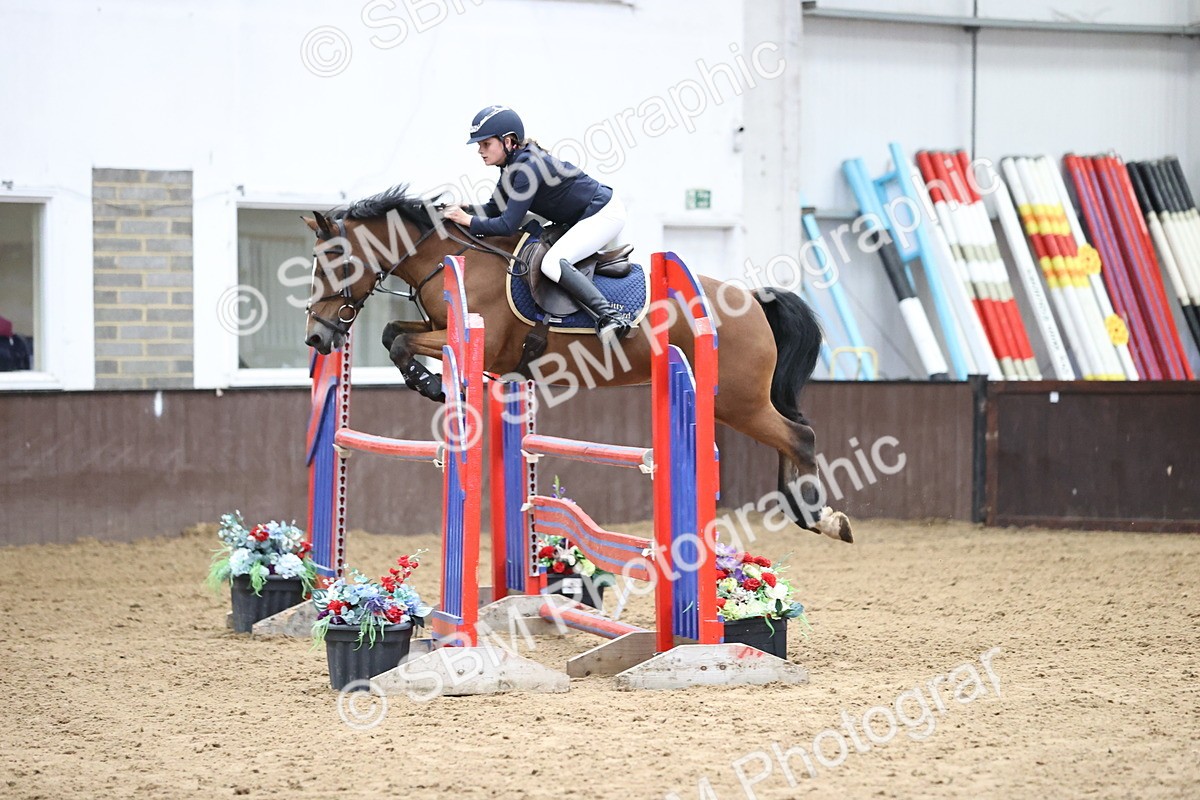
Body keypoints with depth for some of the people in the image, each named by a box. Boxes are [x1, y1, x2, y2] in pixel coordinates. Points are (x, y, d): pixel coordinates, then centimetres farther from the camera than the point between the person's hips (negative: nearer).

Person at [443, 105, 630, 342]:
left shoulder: (528, 167, -25)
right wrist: (463, 212, -4)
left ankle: (610, 318, -27)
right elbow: (494, 209, 12)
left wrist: (468, 221, -19)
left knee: (552, 263, -25)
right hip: (583, 218, 11)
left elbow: (508, 226, -26)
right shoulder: (512, 166, 4)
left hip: (604, 214, -11)